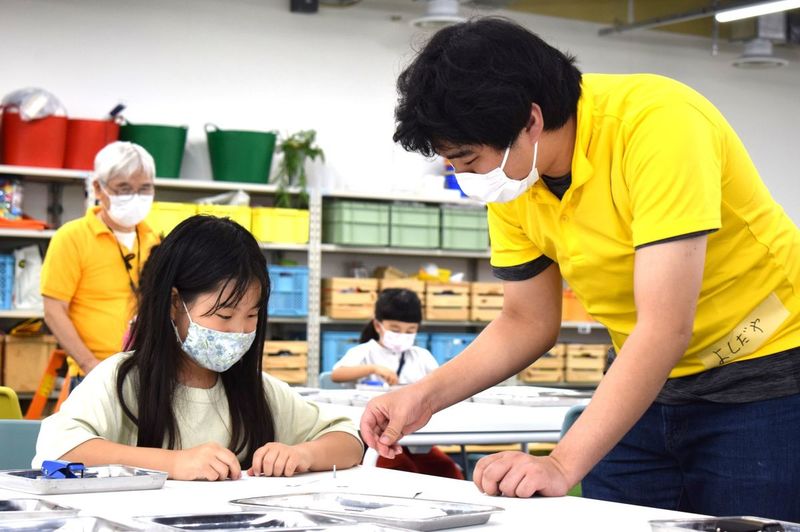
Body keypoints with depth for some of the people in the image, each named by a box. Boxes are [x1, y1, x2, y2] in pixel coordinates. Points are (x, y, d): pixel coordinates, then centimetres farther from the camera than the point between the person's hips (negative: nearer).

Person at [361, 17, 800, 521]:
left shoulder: (658, 124, -28)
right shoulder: (510, 178, -7)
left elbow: (665, 326, -33)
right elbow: (529, 322, 4)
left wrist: (563, 465, -39)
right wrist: (426, 396, -11)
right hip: (648, 381, 6)